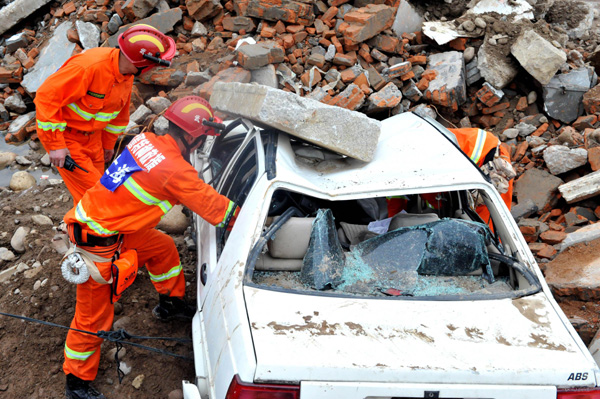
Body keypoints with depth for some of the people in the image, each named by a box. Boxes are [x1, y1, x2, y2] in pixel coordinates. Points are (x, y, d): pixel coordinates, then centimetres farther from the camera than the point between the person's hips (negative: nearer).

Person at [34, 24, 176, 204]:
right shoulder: (90, 66, -31)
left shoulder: (127, 75, -4)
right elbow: (47, 96, -29)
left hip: (91, 135, 8)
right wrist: (56, 145, -27)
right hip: (63, 134, -8)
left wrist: (108, 143, 23)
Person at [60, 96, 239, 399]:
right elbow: (215, 208, -16)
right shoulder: (176, 171, -25)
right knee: (94, 315, 6)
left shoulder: (146, 141, -1)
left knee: (163, 248, 24)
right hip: (98, 244, -9)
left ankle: (171, 304, 45)